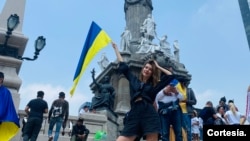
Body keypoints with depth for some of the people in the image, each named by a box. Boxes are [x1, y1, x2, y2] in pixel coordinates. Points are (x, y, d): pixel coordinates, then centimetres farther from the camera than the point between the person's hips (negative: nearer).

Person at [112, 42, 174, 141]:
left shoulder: (154, 85, 14)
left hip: (149, 116, -2)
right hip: (134, 115, 2)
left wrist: (158, 67, 21)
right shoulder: (134, 80, 21)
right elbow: (123, 66, 27)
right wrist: (116, 49, 33)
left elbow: (170, 76, 13)